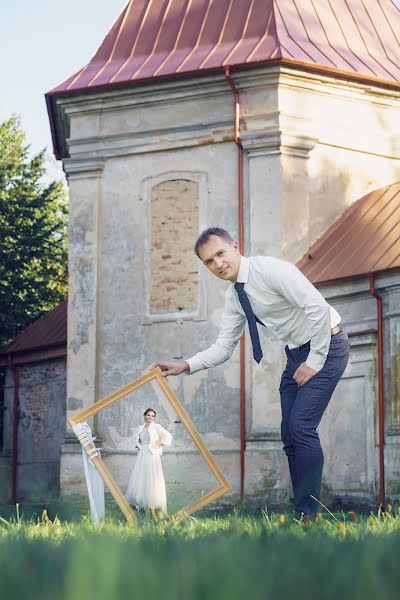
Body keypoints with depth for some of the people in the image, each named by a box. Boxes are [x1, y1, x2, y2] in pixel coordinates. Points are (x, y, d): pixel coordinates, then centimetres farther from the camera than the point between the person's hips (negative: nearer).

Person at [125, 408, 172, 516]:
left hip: (152, 455, -5)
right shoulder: (140, 428, 10)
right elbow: (135, 437, 29)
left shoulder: (156, 427, -4)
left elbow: (168, 436, -10)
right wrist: (138, 446, 14)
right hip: (142, 455, 5)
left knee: (152, 479, -5)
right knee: (139, 477, 5)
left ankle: (154, 503, 1)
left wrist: (159, 445, -10)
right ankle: (140, 501, 15)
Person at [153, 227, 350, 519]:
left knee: (301, 426, -16)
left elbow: (318, 308, -27)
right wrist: (185, 366, -7)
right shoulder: (234, 296, 4)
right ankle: (302, 508, 16)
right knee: (289, 431, 7)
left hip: (326, 346, -9)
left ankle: (309, 512, -7)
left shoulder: (270, 270, -22)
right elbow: (223, 347, 8)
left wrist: (314, 361, -21)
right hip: (296, 351, 9)